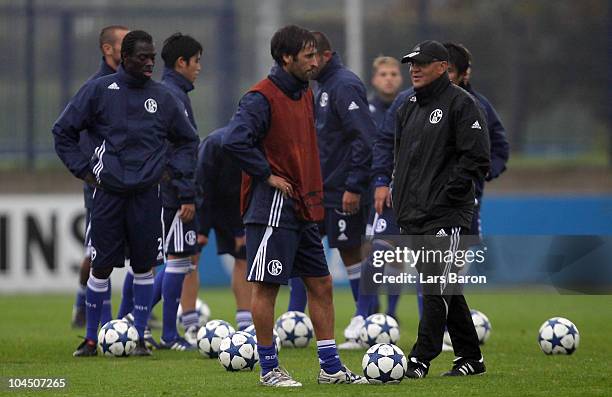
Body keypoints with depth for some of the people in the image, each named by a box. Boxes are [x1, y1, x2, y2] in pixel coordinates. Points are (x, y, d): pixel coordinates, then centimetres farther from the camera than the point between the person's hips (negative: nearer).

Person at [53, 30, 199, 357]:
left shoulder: (162, 97, 7)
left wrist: (182, 180, 9)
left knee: (144, 266, 1)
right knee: (101, 266, 0)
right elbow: (63, 131, 6)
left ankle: (139, 338, 11)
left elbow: (187, 140, 21)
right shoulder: (99, 91, -1)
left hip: (146, 195, 2)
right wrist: (83, 169, 0)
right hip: (108, 193, -2)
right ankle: (91, 339, 12)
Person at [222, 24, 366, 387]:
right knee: (267, 286, -1)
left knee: (321, 284, 9)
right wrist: (268, 175, -18)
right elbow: (235, 140, -26)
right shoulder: (262, 98, -15)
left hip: (304, 208, 9)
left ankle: (331, 367, 14)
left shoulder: (305, 94, 13)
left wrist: (313, 193, 17)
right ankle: (269, 369, 6)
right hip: (273, 207, -9)